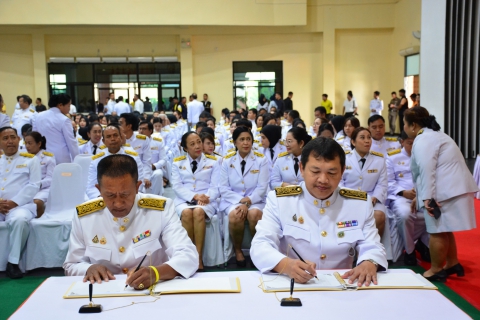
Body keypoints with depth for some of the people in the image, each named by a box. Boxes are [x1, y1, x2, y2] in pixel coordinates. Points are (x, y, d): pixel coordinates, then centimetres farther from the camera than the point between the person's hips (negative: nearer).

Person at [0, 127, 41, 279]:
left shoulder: (30, 159, 10)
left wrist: (14, 202, -13)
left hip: (21, 205, -3)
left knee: (19, 219, -37)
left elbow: (34, 186, -1)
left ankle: (13, 262, -22)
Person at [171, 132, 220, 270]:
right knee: (186, 213, -35)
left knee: (199, 212, -36)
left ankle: (199, 258, -34)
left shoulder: (213, 161, 10)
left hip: (206, 201, -1)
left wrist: (206, 198, -20)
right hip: (184, 200, 1)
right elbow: (177, 186, 1)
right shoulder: (177, 162, 11)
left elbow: (216, 186, 1)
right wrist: (194, 196, -16)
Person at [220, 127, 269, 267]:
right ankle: (237, 250, -8)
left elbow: (262, 187, -5)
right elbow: (223, 188, 0)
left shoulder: (261, 160, 1)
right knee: (235, 215, -33)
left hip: (255, 200, 0)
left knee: (254, 214, -35)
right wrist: (240, 201, -16)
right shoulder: (227, 160, 4)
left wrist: (248, 201, -21)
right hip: (232, 200, 1)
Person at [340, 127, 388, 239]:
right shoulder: (344, 157, 2)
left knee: (379, 216, -29)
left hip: (371, 199, 2)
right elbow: (338, 181, 2)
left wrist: (374, 198, -14)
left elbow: (382, 184, 5)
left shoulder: (379, 159, 7)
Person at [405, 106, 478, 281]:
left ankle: (436, 271, 9)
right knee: (444, 230, 20)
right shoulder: (432, 135, 23)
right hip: (453, 189, 11)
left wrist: (427, 197, -24)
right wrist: (420, 196, 30)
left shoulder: (422, 140, -12)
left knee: (437, 231, -1)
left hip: (446, 192, -11)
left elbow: (427, 170, -23)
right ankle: (452, 264, 30)